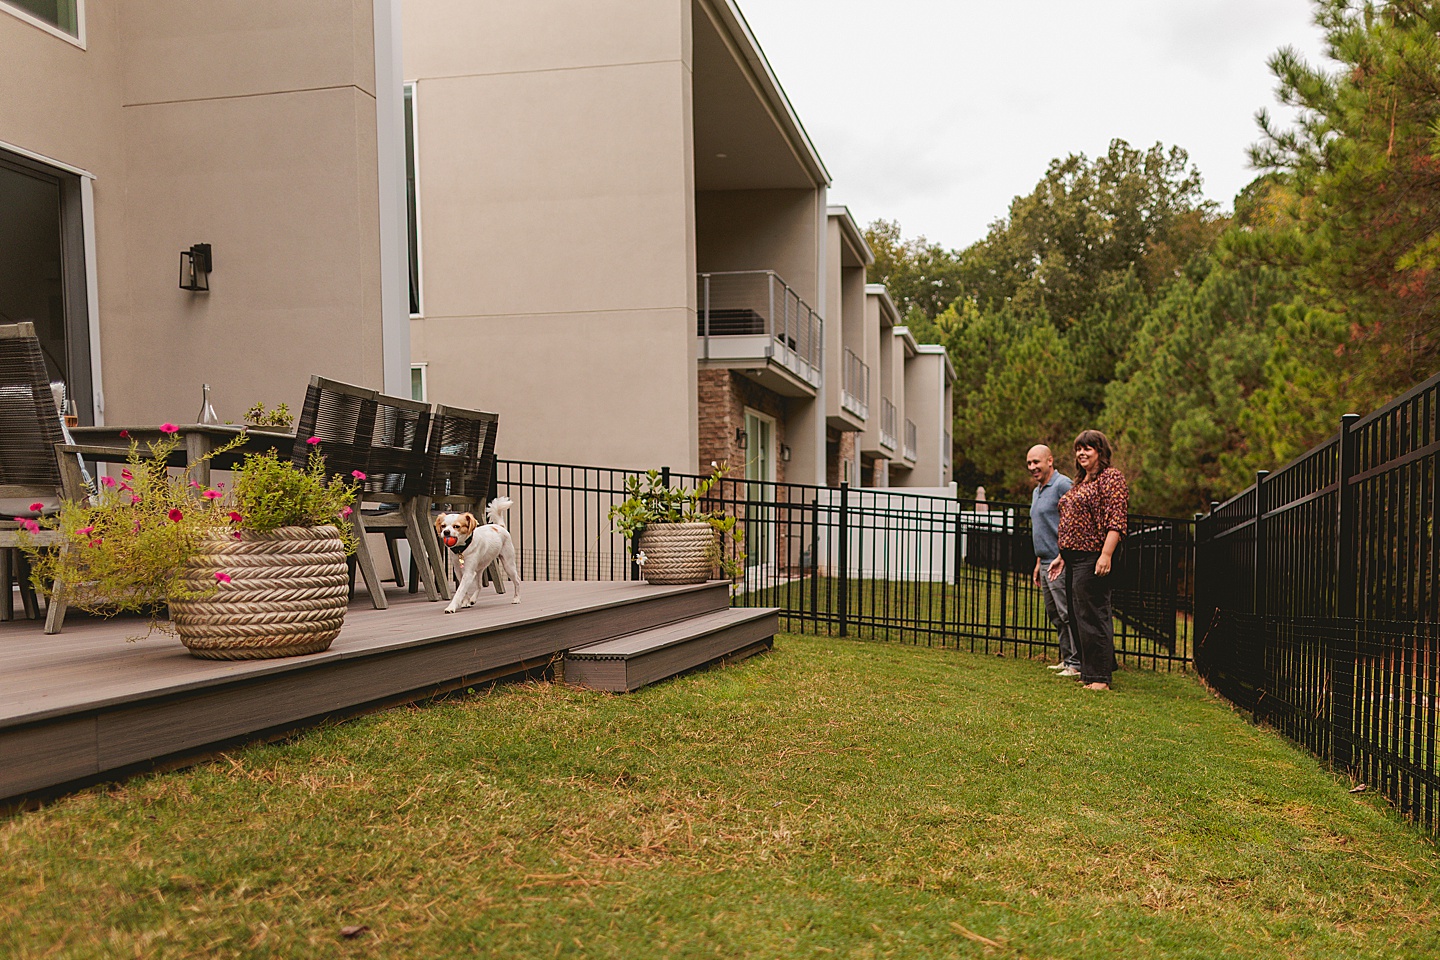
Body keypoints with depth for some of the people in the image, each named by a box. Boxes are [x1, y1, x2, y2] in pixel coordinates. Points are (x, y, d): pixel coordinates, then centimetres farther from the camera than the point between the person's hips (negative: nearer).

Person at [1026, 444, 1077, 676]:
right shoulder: (1037, 491, 19)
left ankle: (1076, 663, -3)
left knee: (1067, 613, -7)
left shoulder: (1062, 485, -11)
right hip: (1046, 563, 10)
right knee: (1055, 615, 13)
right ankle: (1067, 659, 20)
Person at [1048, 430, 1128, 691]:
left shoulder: (1111, 478, -8)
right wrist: (1062, 556, 21)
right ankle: (1089, 671, 21)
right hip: (1074, 559, 10)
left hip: (1093, 558, -10)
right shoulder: (1081, 482, 20)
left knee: (1092, 616, -7)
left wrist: (1106, 555, -24)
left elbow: (1116, 521, -16)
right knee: (1078, 616, 12)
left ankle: (1099, 678, -2)